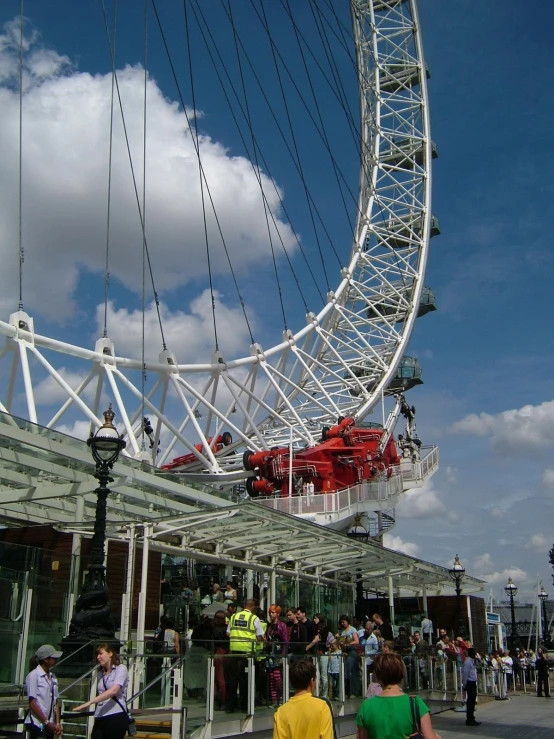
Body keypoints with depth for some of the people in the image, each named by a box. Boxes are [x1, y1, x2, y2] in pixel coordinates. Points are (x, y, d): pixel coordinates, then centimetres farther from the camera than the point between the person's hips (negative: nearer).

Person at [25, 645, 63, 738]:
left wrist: (57, 723, 3)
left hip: (49, 725, 7)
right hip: (37, 724, -7)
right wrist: (47, 722, -13)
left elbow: (55, 702, 12)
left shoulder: (53, 677, 11)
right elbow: (32, 703, -13)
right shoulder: (33, 675, -9)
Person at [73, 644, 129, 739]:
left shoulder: (121, 669, -4)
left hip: (116, 717, -6)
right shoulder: (100, 673, 18)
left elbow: (113, 691, -18)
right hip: (100, 718, 6)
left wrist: (89, 703, -24)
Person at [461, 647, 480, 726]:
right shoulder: (467, 662, -17)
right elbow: (465, 674, -19)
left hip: (473, 682, 10)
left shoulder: (472, 661, 14)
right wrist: (464, 685, -18)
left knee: (472, 700, 15)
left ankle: (471, 719, 25)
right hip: (470, 683, -10)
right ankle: (469, 720, 2)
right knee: (470, 701, -4)